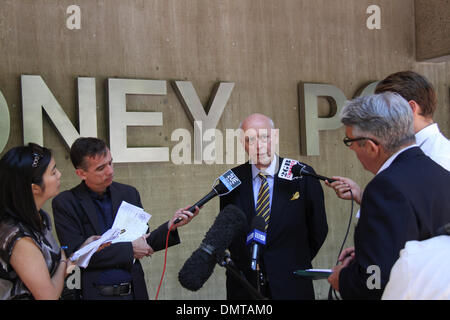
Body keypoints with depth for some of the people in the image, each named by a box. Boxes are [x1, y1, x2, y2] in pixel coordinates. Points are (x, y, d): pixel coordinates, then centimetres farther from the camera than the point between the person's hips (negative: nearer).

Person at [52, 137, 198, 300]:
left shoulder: (129, 193, 4)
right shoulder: (64, 203, -8)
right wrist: (129, 249, -14)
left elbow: (144, 244, 9)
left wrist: (170, 227, -9)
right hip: (96, 294, -4)